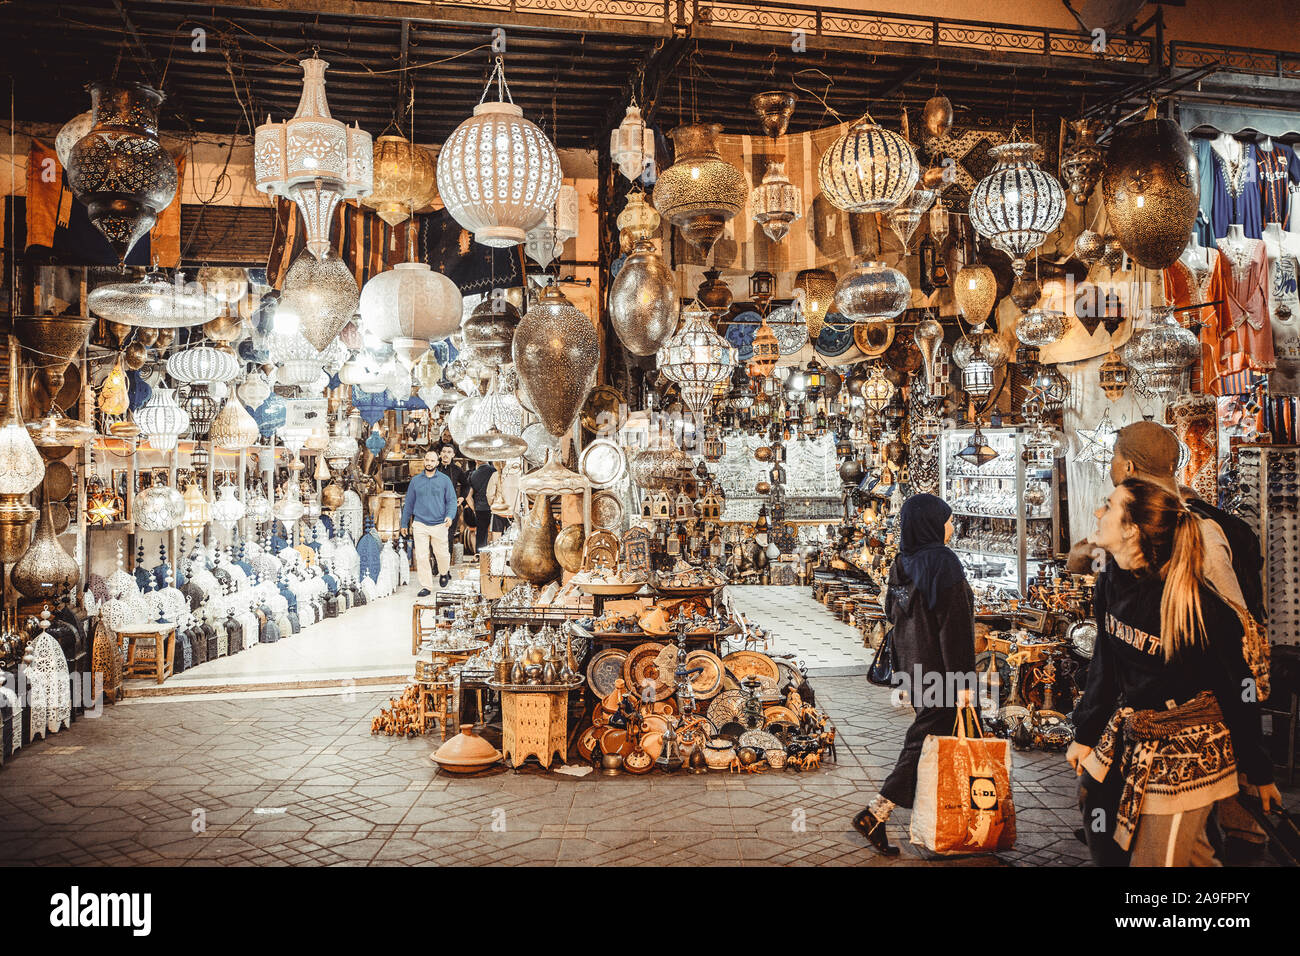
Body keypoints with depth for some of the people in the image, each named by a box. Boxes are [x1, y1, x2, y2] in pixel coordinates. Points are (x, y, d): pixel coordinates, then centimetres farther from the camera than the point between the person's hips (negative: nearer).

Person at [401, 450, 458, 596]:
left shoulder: (445, 480, 3)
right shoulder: (415, 480, 8)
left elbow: (451, 500, 2)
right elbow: (409, 502, 14)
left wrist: (450, 515, -16)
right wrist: (404, 523, 15)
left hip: (439, 524, -1)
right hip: (420, 525, 1)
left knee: (442, 554, 6)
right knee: (421, 556, -4)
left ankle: (444, 573, 38)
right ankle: (426, 586, 4)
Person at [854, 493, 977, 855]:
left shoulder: (901, 564, 6)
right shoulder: (943, 563, -18)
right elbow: (954, 624, -21)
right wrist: (963, 679, -19)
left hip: (914, 665, 8)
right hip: (940, 669, -8)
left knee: (925, 734, 18)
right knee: (924, 742, -2)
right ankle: (874, 816, -5)